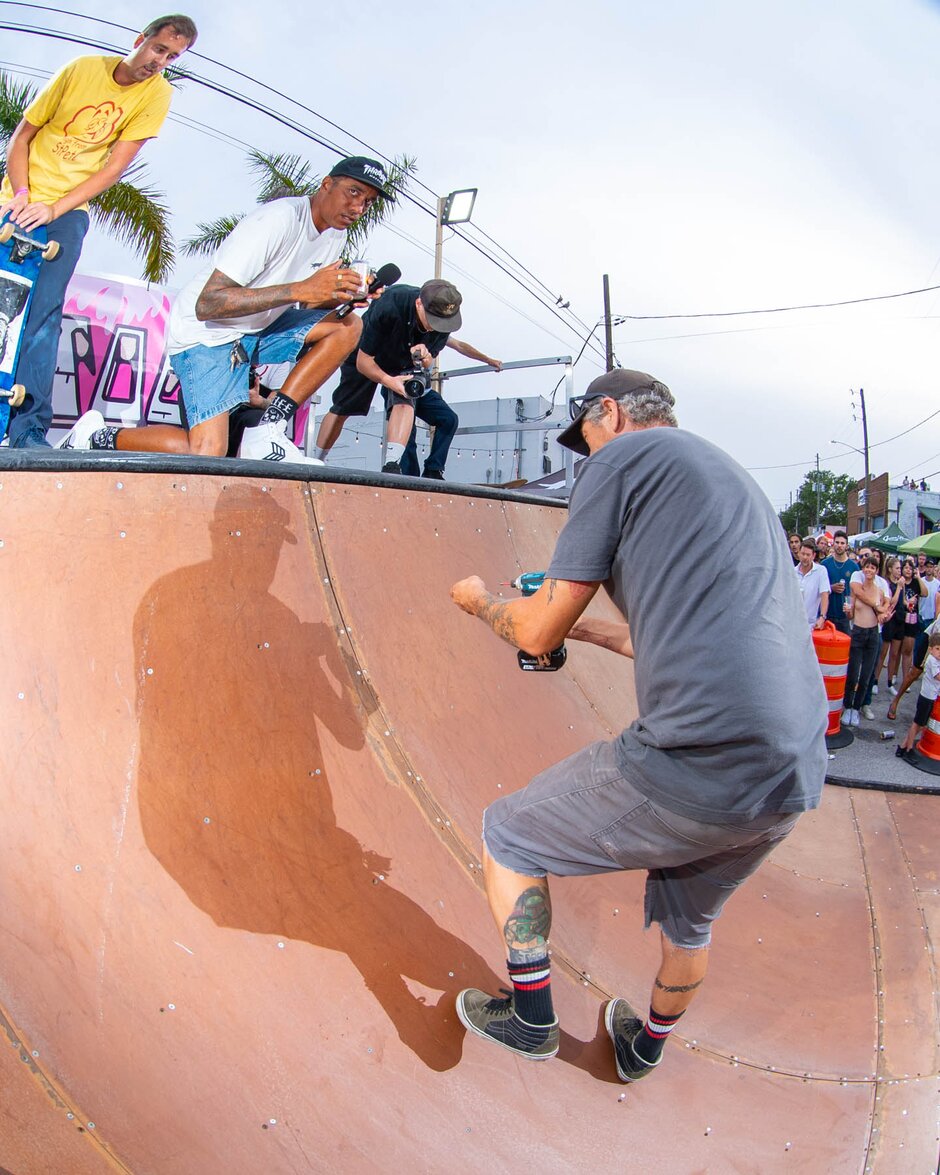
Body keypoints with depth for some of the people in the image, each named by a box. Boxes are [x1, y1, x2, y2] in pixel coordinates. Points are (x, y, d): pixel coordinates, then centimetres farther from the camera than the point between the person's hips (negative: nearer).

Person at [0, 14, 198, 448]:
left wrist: (54, 208, -16)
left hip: (68, 213, 0)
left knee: (43, 311, -12)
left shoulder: (157, 93, -3)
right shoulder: (82, 68, -4)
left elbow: (115, 167, -8)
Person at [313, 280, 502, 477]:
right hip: (365, 357, -2)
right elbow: (363, 361, -30)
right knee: (342, 410, 1)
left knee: (405, 400, -27)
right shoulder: (389, 307, -39)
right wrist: (390, 381, -47)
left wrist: (425, 358, -40)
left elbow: (427, 366, -14)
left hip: (404, 364, 2)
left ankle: (392, 465, -38)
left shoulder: (444, 320, -26)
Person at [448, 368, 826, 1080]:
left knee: (507, 834, 15)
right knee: (688, 923, 33)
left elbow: (538, 635, -2)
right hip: (795, 776, 9)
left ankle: (531, 1018, 30)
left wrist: (482, 602, 19)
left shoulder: (623, 456, -2)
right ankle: (645, 1047, 56)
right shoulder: (732, 479, 23)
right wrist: (586, 628, 37)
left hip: (699, 766, -9)